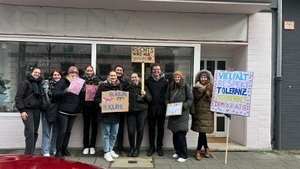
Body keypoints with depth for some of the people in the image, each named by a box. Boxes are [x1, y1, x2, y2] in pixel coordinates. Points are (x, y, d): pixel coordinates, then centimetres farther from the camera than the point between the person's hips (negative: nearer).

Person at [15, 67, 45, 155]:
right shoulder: (25, 83, -2)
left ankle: (31, 152, 17)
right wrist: (21, 111, -16)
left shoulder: (39, 84, 16)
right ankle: (29, 154, -7)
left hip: (37, 110, 6)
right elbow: (18, 97, -8)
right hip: (27, 110, -6)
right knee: (30, 131, -13)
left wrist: (41, 108, 9)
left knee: (35, 132, 7)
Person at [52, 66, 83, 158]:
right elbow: (55, 94, -11)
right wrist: (65, 91, -25)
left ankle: (64, 148, 23)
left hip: (73, 112, 5)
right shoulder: (63, 81, -4)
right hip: (63, 111, -5)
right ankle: (58, 150, 7)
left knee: (68, 131, 11)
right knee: (62, 131, -4)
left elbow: (81, 96, 18)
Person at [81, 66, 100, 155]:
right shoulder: (82, 79, 6)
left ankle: (92, 146, 15)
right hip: (86, 105, 0)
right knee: (86, 125, 6)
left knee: (94, 125, 5)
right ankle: (86, 146, 15)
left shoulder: (97, 79, 5)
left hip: (95, 105, 0)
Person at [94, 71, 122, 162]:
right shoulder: (103, 86, -3)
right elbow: (96, 97, -4)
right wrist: (100, 103, -21)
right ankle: (106, 152, 10)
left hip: (116, 113, 5)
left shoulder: (120, 86, 11)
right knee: (106, 134, 1)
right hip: (105, 114, -5)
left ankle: (111, 150, 27)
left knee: (114, 134, 12)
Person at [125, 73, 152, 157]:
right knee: (131, 131, -3)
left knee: (140, 130, 3)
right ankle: (132, 148, 16)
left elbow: (150, 99, 2)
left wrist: (145, 94, -16)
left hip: (142, 111, -1)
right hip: (130, 112, 2)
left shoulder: (143, 87, 3)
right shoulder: (128, 88, 9)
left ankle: (137, 149, 18)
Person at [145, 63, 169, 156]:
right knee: (151, 128, 8)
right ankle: (151, 146, 21)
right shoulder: (148, 81, 2)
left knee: (161, 128, 8)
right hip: (151, 108, 0)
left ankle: (159, 146, 21)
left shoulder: (164, 81, 2)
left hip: (161, 108, 0)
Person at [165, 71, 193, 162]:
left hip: (183, 113, -4)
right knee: (175, 133, 10)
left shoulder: (186, 86, -1)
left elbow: (190, 99, -3)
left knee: (181, 134, -8)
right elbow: (167, 99, 15)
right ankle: (178, 151, 26)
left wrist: (183, 106, -16)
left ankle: (183, 155, 1)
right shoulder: (170, 87, 11)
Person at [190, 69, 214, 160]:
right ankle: (206, 148, 25)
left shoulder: (210, 88, 0)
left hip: (207, 113, -2)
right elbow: (193, 100, 5)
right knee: (202, 132, 4)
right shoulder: (195, 88, 6)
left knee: (202, 132, -4)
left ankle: (198, 150, 12)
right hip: (198, 112, 2)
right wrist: (193, 112, 0)